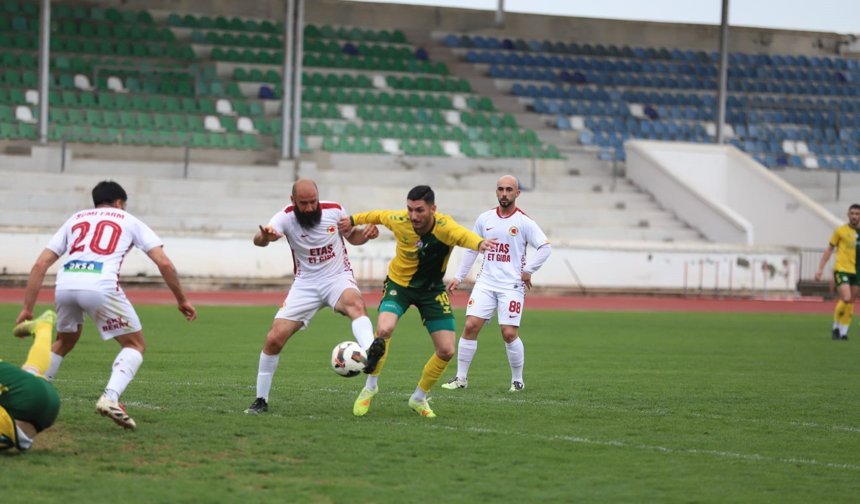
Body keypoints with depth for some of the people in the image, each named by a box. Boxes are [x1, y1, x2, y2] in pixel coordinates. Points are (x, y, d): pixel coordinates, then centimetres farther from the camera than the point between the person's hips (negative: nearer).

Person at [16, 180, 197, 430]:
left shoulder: (75, 219, 30)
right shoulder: (129, 221, 23)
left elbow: (40, 264, 21)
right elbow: (164, 263, 14)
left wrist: (27, 308, 21)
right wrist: (181, 299, 24)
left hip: (65, 285, 4)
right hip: (101, 286, -4)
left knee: (64, 342, 30)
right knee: (135, 344, 12)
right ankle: (110, 398, -11)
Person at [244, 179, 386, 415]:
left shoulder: (334, 210, -8)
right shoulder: (286, 217, -14)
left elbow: (352, 237, 12)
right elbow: (258, 240, -33)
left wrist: (366, 234, -12)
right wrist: (264, 237, -58)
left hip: (338, 278, -1)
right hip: (306, 284, 1)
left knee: (355, 303, -37)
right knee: (274, 339, -7)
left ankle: (370, 352, -64)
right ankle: (261, 400, 10)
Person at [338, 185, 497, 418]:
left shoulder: (444, 226, -31)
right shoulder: (398, 221, -23)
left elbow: (462, 234, -55)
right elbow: (378, 215, 2)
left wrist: (479, 243, -77)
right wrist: (353, 220, 16)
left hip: (432, 290, 1)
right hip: (399, 283, -1)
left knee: (447, 351, -4)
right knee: (384, 329, -28)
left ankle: (419, 398, 22)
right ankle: (370, 386, -4)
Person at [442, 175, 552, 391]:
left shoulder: (524, 222, -4)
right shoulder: (484, 219, 8)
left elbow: (545, 247, -6)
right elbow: (472, 248, 16)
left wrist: (527, 271, -11)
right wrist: (458, 277, 14)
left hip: (512, 286, -3)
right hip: (486, 282, 3)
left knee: (509, 333, -9)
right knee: (470, 326, -7)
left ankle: (517, 380, 9)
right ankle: (461, 377, 3)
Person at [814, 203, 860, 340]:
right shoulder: (840, 231, -2)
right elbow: (829, 250, 3)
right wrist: (820, 269, -1)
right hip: (841, 269, -4)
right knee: (846, 298, -17)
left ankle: (843, 332, 12)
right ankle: (836, 327, 1)